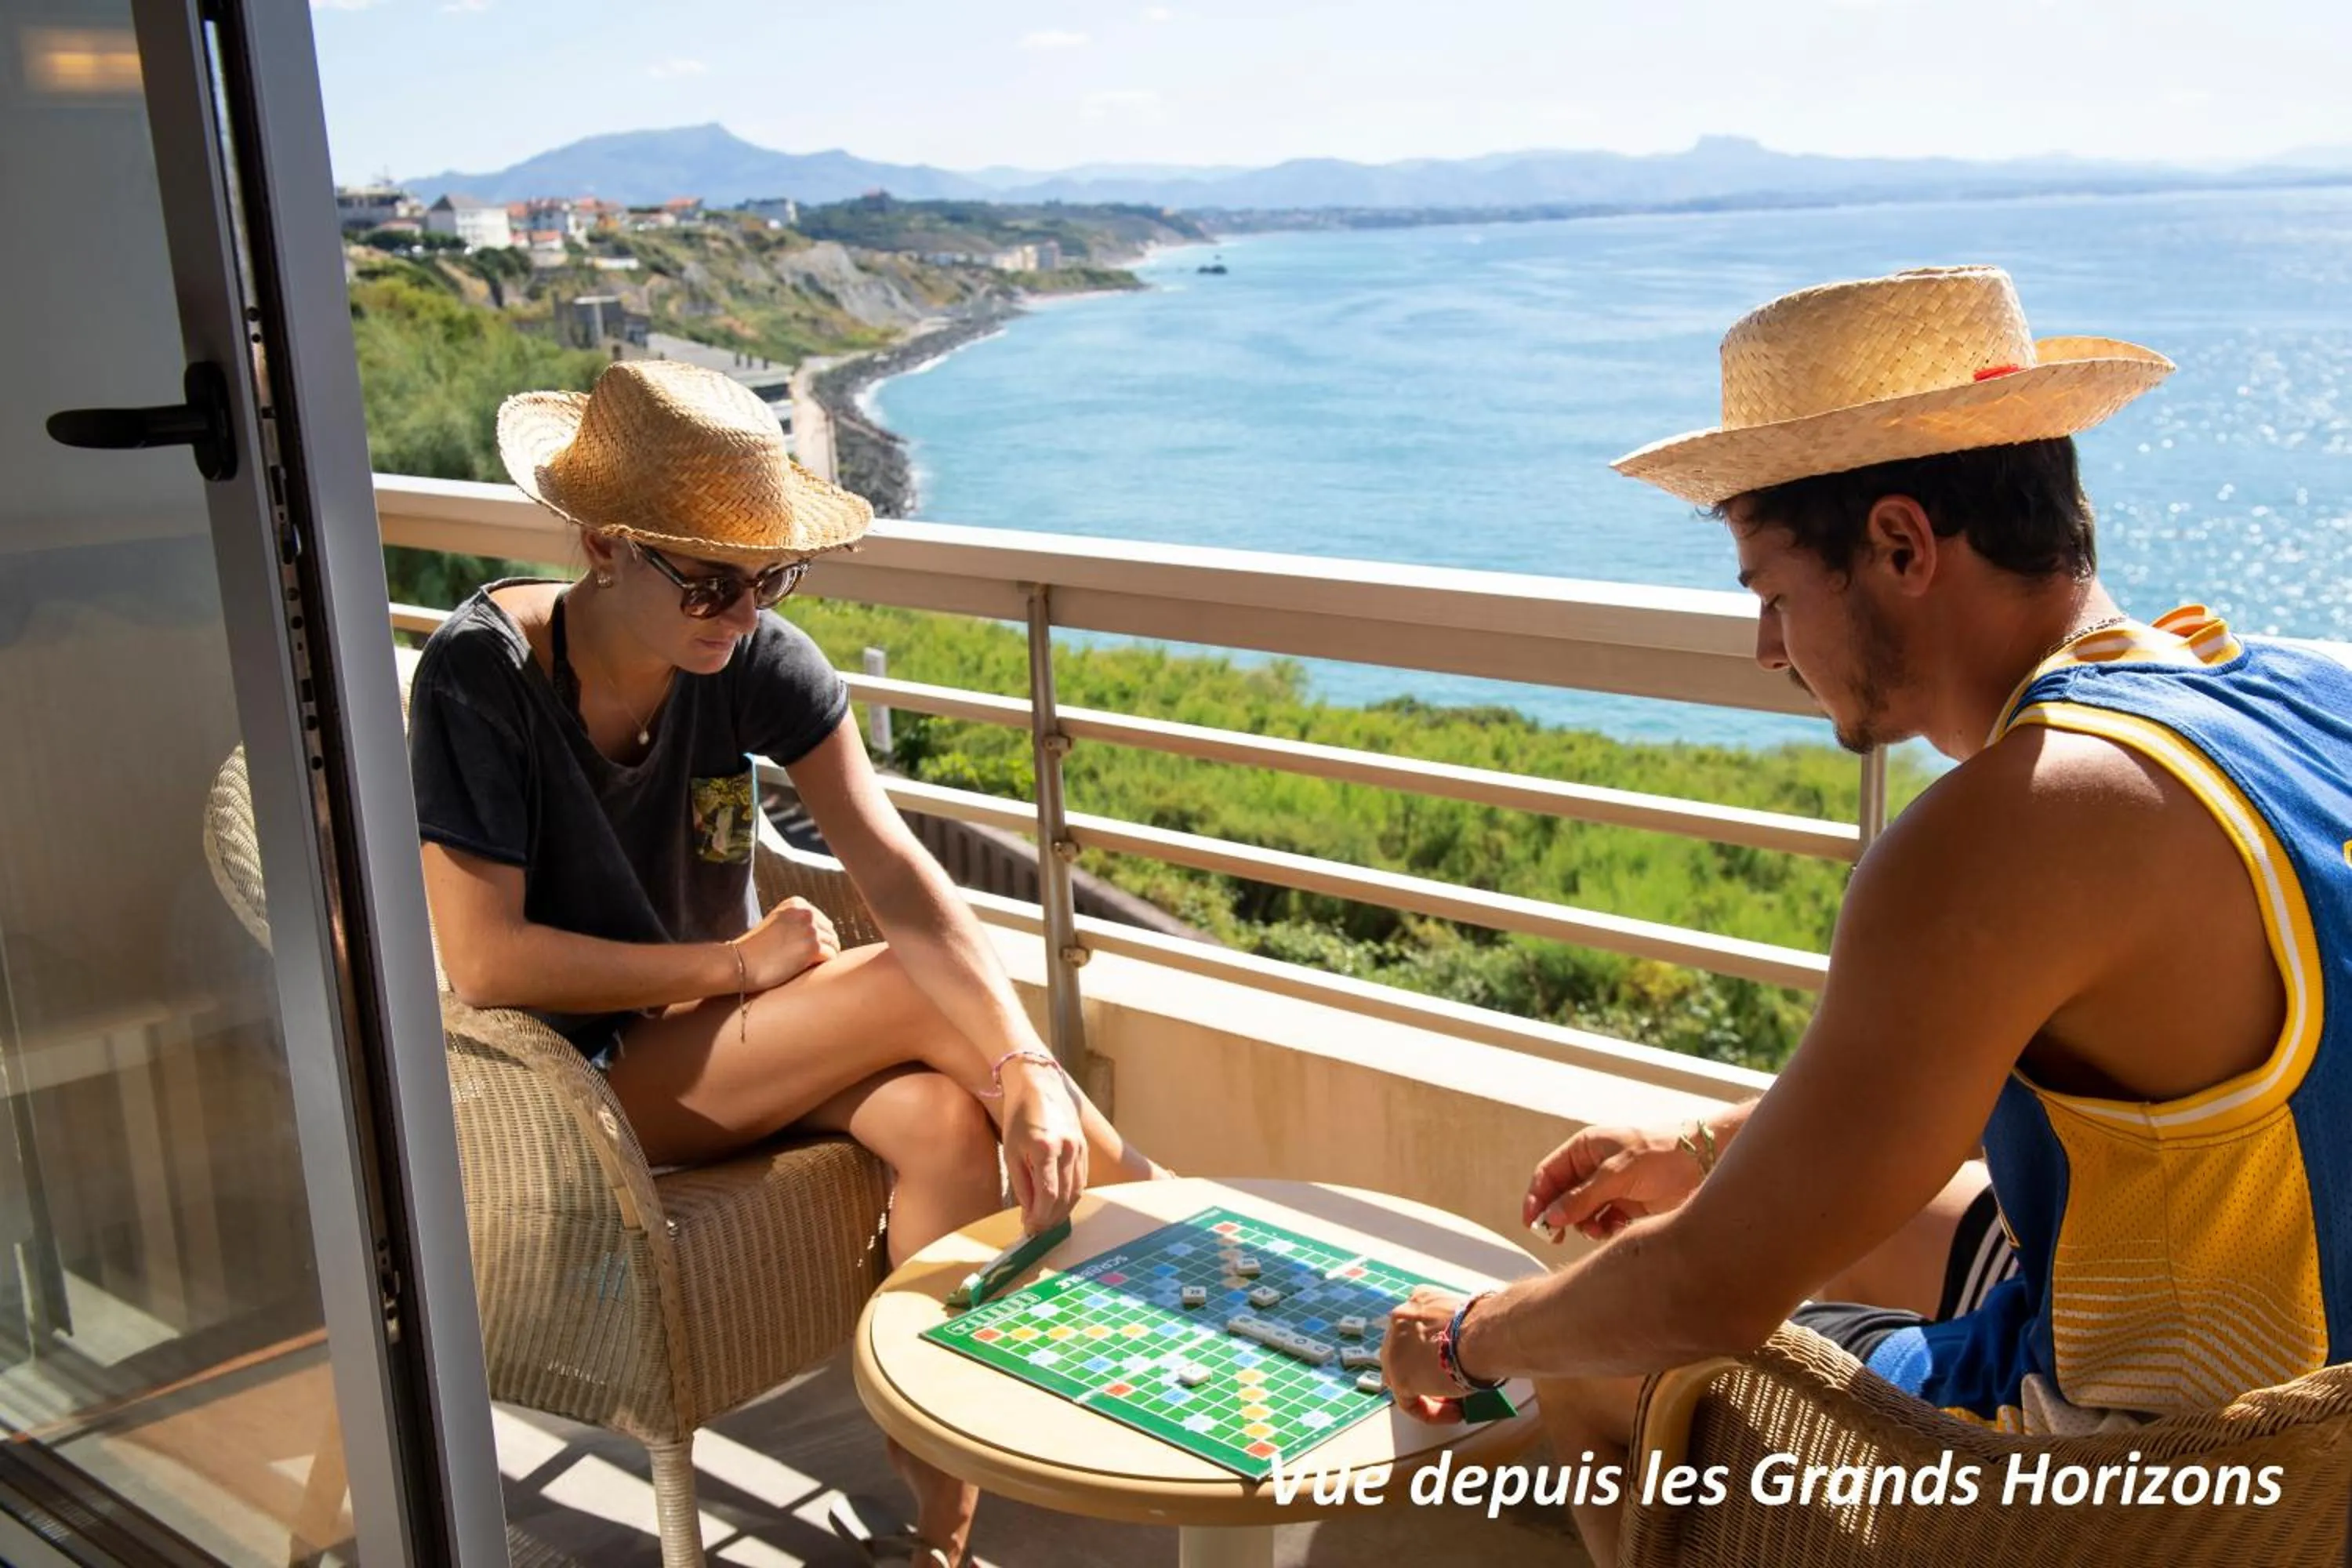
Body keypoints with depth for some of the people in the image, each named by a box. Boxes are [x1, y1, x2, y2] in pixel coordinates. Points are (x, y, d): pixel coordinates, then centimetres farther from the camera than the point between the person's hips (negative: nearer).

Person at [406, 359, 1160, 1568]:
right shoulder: (481, 676, -20)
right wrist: (737, 965, -19)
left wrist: (1028, 1066, -34)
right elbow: (484, 959, -24)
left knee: (944, 1117, -26)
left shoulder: (757, 660, -10)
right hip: (577, 1081, -4)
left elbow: (899, 877, -20)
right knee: (914, 990, -24)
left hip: (728, 1029, 4)